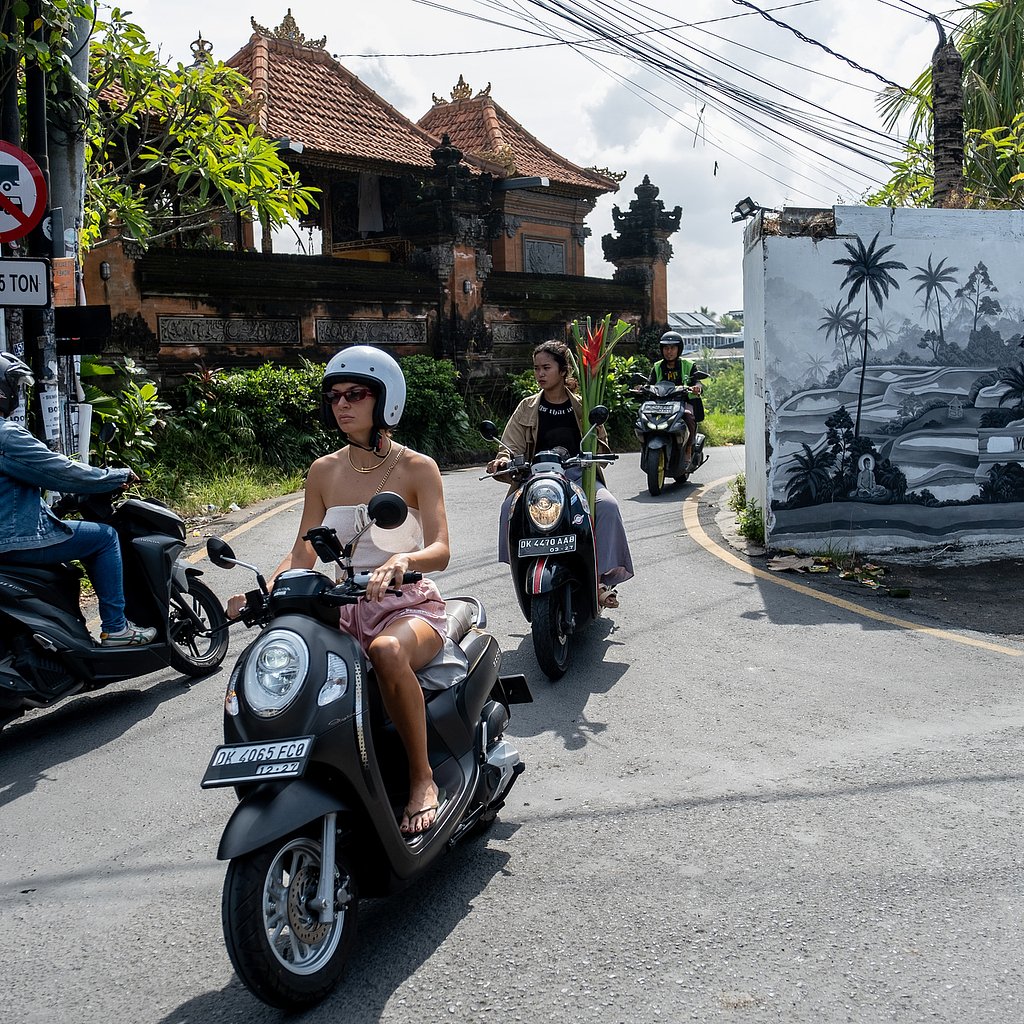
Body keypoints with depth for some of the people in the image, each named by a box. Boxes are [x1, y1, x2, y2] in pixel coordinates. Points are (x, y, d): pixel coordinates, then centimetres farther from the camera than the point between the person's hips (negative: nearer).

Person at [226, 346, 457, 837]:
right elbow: (302, 553, 8)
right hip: (341, 608, 4)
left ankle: (422, 778, -20)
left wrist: (401, 559, -37)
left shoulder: (418, 468, -2)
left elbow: (440, 550, -14)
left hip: (408, 604, -4)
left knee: (388, 651, -39)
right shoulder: (324, 471, 10)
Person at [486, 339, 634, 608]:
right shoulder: (528, 407, 12)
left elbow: (601, 446, 10)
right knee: (510, 507, -29)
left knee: (607, 505, -29)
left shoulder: (581, 406, 10)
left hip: (579, 475, -1)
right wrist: (502, 460, -17)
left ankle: (602, 578, -24)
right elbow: (512, 447, 5)